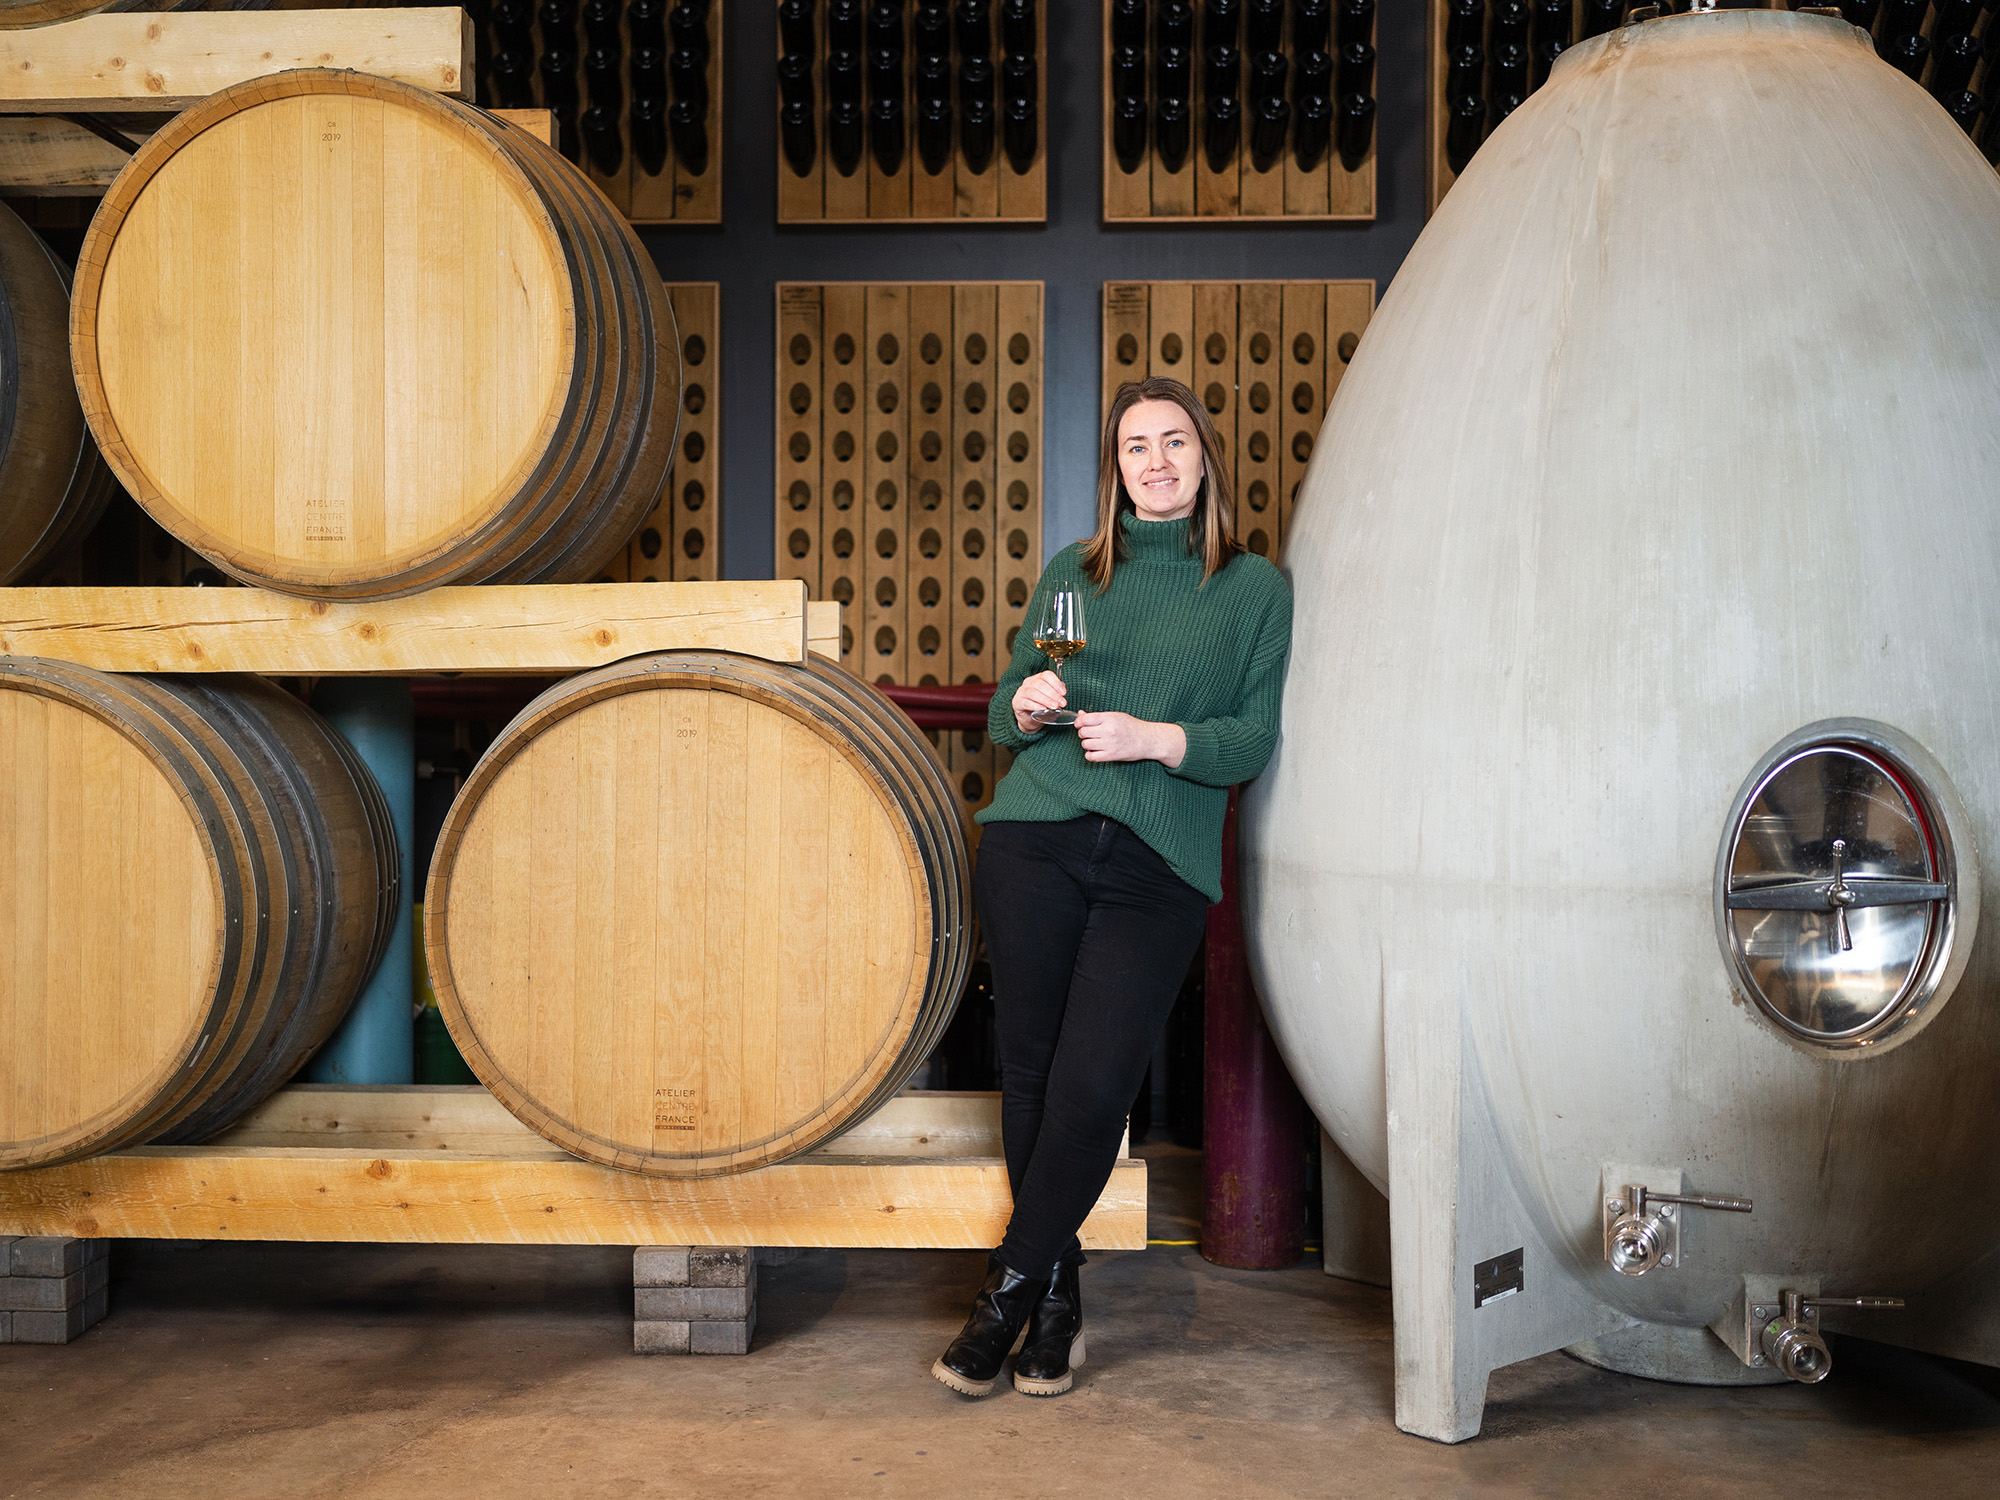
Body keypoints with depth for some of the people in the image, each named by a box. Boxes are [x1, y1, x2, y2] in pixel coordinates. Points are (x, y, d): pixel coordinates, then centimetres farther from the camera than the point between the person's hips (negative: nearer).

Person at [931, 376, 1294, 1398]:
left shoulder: (1255, 588, 11)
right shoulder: (1071, 574, 16)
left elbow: (1253, 740, 4)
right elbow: (1002, 718, 18)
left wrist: (1157, 739, -12)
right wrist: (1027, 708, -4)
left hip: (1159, 864, -2)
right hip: (1037, 838, 2)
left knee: (1092, 1090, -10)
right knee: (1029, 1070, 2)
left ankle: (1008, 1293, 7)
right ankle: (1057, 1296, 17)